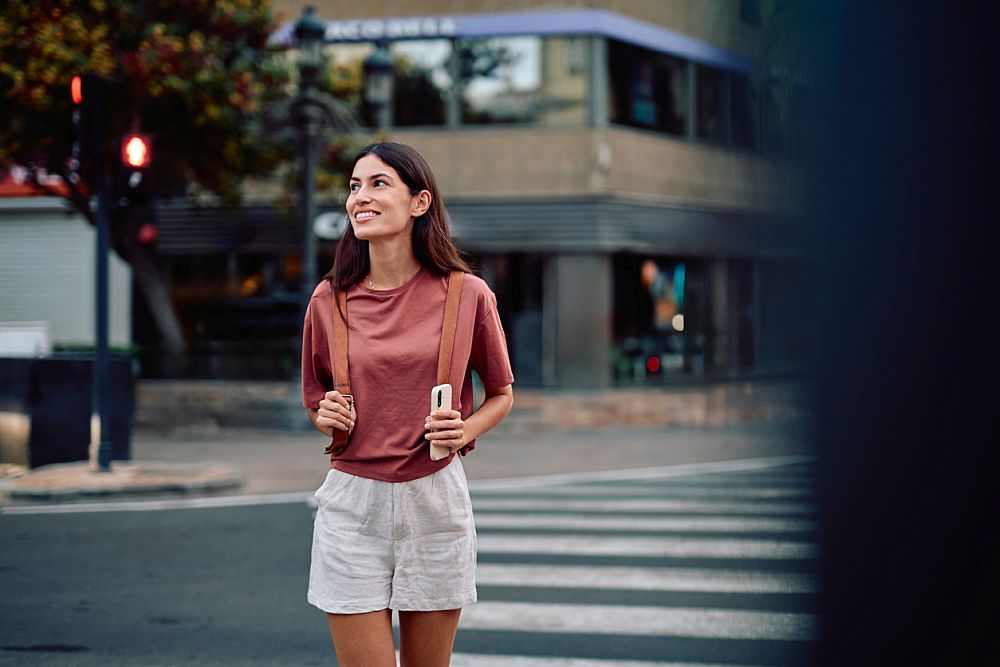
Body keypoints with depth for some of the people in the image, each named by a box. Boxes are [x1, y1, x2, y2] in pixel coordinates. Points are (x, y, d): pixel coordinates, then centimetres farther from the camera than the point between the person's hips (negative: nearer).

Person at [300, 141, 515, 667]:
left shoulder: (468, 295, -3)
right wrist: (328, 420, -6)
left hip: (435, 503, 0)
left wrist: (465, 431, -10)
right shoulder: (330, 300, 2)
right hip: (352, 503, 0)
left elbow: (501, 394, 10)